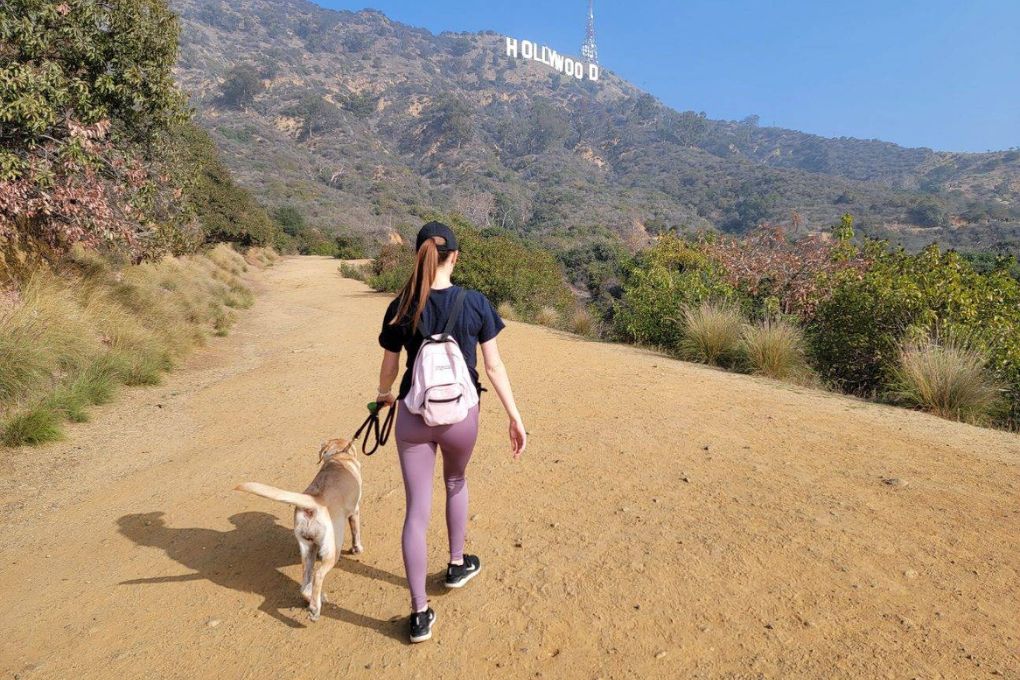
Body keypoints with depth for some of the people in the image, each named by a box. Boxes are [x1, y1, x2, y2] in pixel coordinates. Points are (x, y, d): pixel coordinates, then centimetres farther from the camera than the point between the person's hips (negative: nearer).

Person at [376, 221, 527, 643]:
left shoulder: (402, 308, -7)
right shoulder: (476, 303, -10)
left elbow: (389, 367, 3)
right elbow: (494, 367, -7)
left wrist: (384, 395, 25)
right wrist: (515, 417, 2)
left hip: (413, 418, 0)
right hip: (460, 417, 0)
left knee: (416, 511, 9)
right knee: (456, 484, 29)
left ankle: (420, 615, 16)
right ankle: (457, 565, 46)